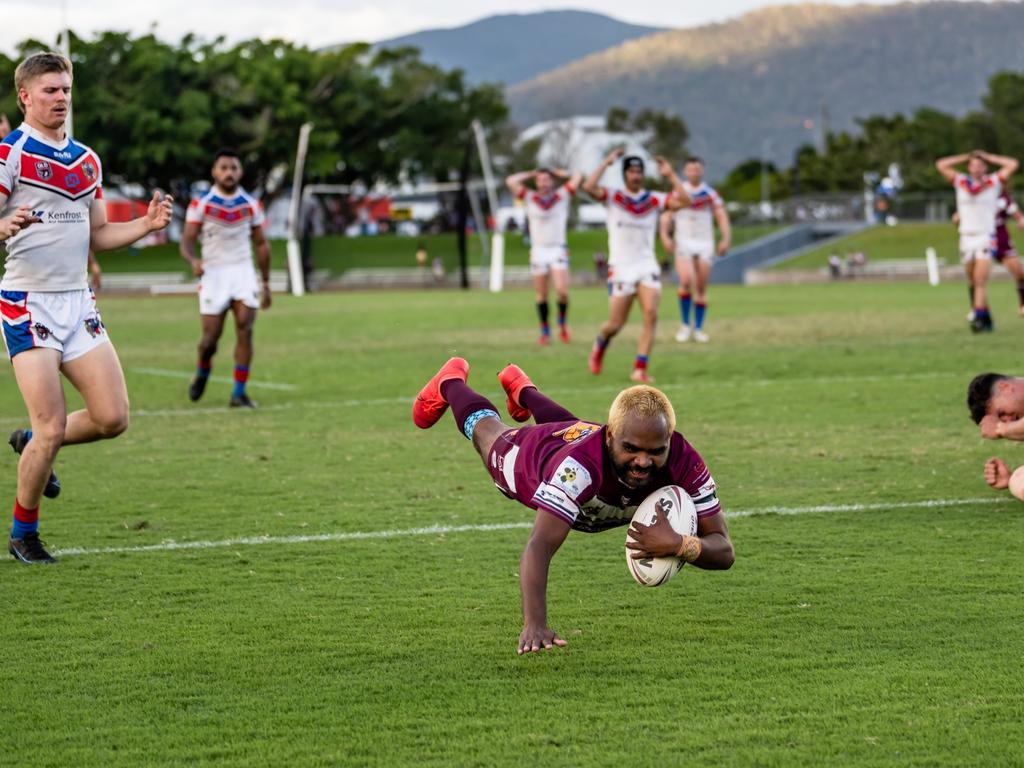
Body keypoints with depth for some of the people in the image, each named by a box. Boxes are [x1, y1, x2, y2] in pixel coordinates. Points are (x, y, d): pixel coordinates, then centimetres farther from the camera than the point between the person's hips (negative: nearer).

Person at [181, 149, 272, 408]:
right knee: (211, 336, -2)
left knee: (245, 329, -13)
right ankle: (202, 374, 31)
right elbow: (186, 242, -8)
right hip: (213, 273, -2)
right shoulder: (201, 204, -4)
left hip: (243, 272, 2)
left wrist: (266, 284, 12)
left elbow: (261, 244, 12)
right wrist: (193, 261, -31)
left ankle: (239, 393, -8)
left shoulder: (251, 205, 4)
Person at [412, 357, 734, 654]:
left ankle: (521, 390, 72)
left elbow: (723, 551, -41)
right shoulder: (580, 465, -55)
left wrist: (678, 545, -62)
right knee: (485, 429, 32)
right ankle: (450, 383, 64)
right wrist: (535, 625, -75)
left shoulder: (685, 464, -44)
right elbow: (539, 547, -61)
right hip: (532, 455, -4)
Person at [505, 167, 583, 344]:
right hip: (538, 251, 1)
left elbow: (577, 177, 1)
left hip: (558, 250, -1)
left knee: (562, 290, -16)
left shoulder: (562, 195, 6)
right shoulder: (530, 198, 6)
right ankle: (545, 330, 13)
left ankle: (562, 321, 7)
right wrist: (531, 174, 9)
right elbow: (511, 181, 0)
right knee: (542, 294, 2)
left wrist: (557, 173, 11)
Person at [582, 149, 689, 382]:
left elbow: (684, 201, -6)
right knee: (616, 324, 1)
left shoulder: (654, 200, 5)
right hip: (620, 268, -2)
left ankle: (640, 369, -13)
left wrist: (670, 175, -9)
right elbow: (589, 187, -19)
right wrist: (607, 163, -15)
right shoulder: (613, 197, -1)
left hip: (647, 265, 2)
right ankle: (599, 346, 36)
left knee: (651, 315, -18)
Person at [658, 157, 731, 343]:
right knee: (686, 281, -21)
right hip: (683, 243, -2)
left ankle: (698, 328, 12)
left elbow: (722, 217, 1)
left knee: (701, 288, 1)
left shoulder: (710, 194, 6)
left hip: (705, 244, 2)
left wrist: (725, 239, -14)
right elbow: (666, 216, -2)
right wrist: (665, 237, -18)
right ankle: (685, 325, -6)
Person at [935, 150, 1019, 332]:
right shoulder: (960, 182, 10)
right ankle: (986, 319, 15)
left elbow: (1012, 164, 1)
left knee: (980, 281, -15)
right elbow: (941, 165, 12)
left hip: (985, 237, -3)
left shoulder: (993, 182, 4)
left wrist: (988, 157, 8)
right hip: (966, 237, 3)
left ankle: (979, 318, -22)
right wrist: (966, 157, 13)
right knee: (972, 283, 5)